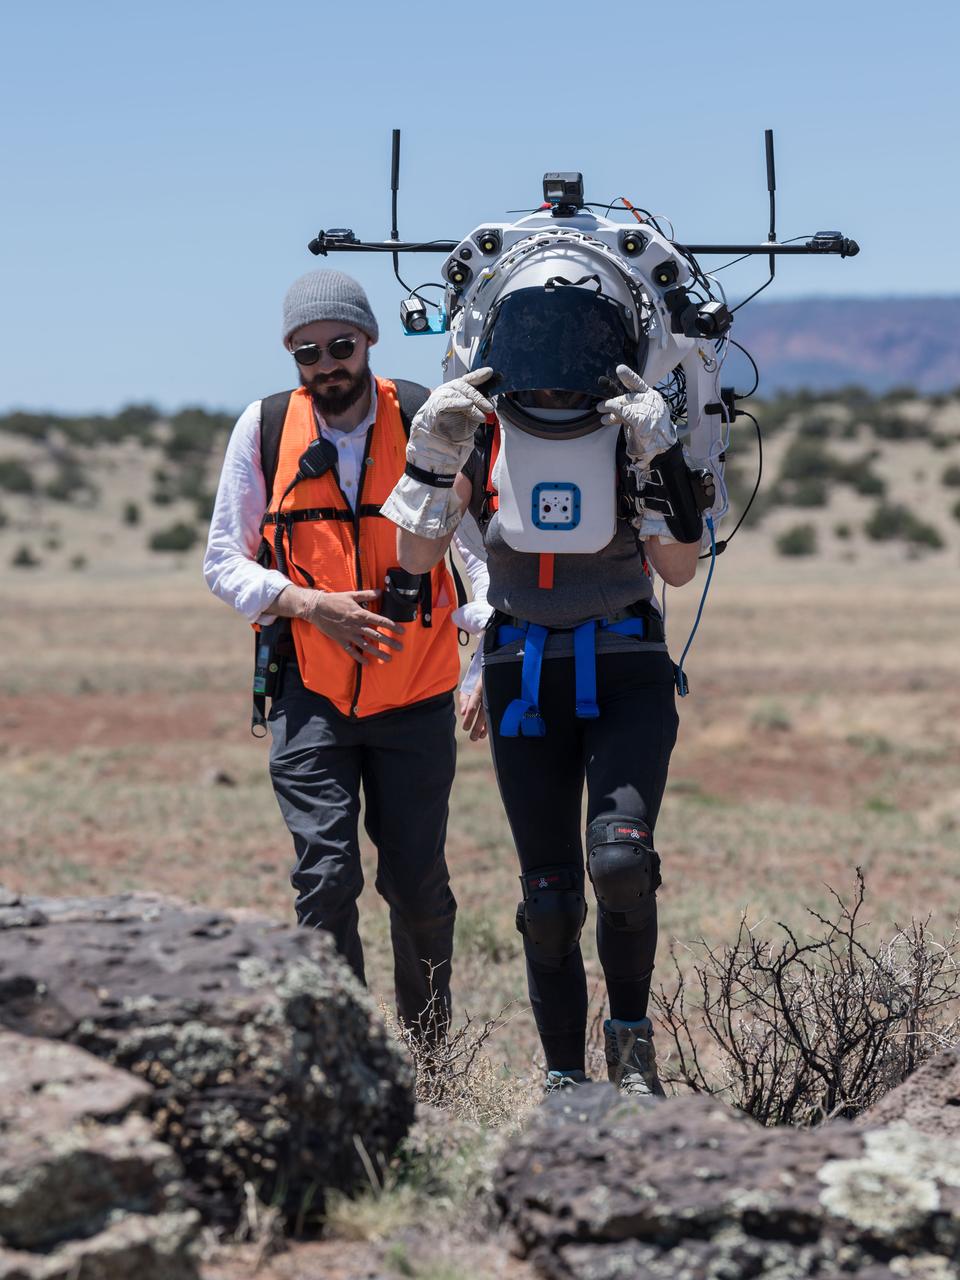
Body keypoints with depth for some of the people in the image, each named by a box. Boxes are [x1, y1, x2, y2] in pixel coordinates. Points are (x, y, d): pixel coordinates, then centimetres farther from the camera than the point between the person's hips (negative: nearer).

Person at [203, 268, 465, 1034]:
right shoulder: (265, 429, -2)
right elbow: (224, 563, 3)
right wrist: (308, 604, -15)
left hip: (415, 695, 0)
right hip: (310, 693, 0)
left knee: (416, 883, 6)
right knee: (326, 877, -12)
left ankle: (428, 1043, 28)